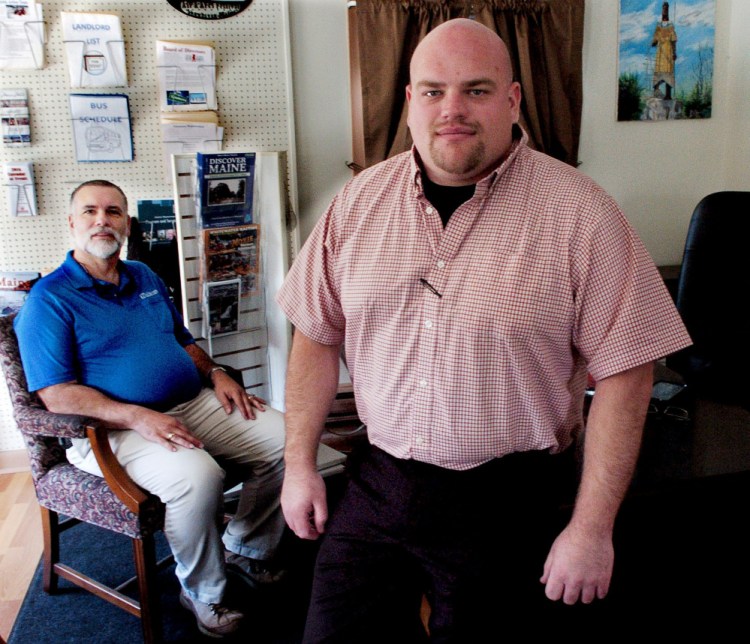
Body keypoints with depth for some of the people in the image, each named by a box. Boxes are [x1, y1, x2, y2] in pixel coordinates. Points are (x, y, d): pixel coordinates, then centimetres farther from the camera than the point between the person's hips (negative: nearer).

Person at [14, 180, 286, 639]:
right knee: (197, 476, -35)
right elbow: (57, 395, -13)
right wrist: (137, 417, -26)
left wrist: (216, 374, 5)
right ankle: (202, 592, -6)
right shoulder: (49, 299, -5)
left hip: (194, 405, 7)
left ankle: (248, 549, 13)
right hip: (114, 429, -7)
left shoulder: (145, 278, 18)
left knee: (282, 436, -8)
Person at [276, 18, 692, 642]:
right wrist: (299, 464, 5)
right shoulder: (361, 200, 0)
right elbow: (317, 334, 6)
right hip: (375, 484, 4)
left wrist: (592, 527, -11)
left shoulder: (579, 212, -12)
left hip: (506, 501, -3)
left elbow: (623, 372, -10)